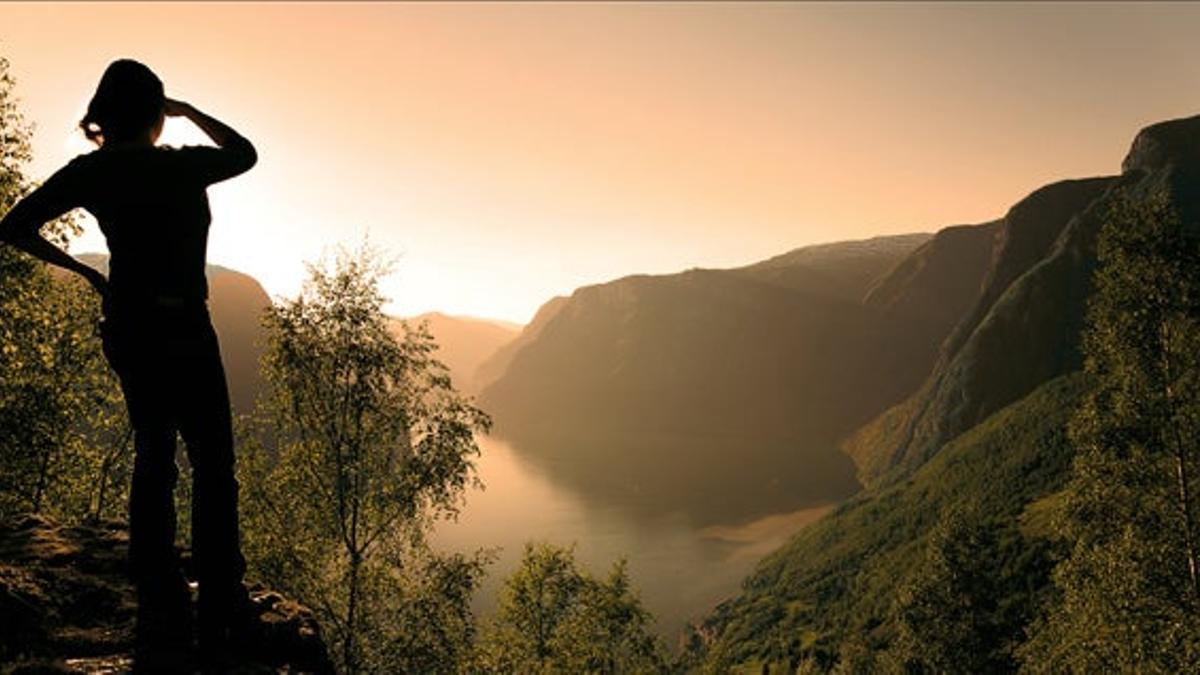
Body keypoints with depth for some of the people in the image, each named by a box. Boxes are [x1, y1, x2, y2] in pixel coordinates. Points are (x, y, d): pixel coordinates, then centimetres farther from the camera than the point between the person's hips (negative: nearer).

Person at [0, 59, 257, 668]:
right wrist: (190, 111, 12)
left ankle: (162, 617, 16)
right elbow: (246, 153, 10)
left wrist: (83, 270, 9)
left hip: (126, 326, 5)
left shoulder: (91, 171, 2)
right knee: (211, 465, 2)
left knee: (153, 458, 14)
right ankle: (217, 618, 4)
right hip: (182, 328, -5)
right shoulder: (184, 166, -9)